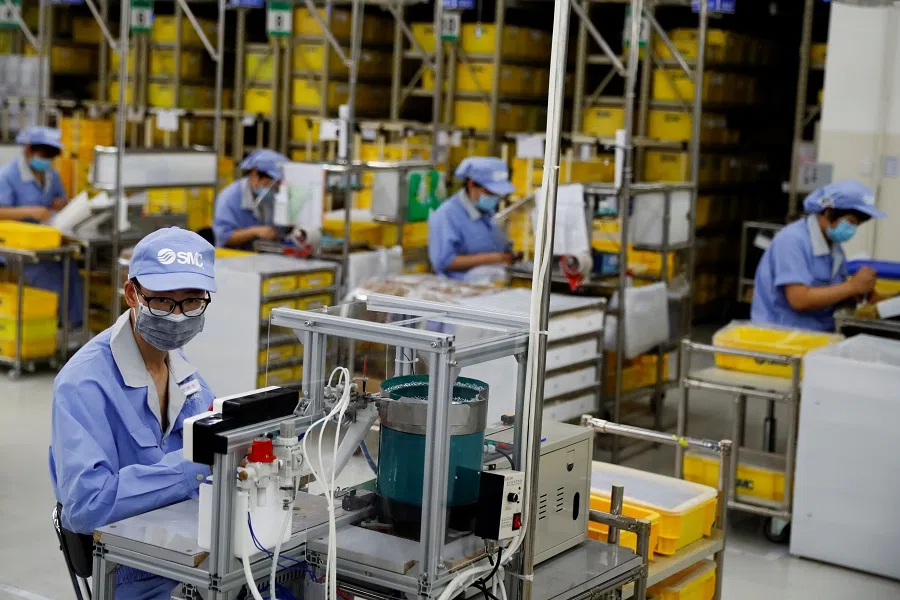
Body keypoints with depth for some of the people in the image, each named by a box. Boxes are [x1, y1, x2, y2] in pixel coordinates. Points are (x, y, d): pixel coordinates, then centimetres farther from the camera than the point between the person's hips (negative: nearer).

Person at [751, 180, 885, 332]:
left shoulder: (835, 246, 8)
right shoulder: (792, 240, -14)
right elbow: (799, 300, -22)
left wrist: (857, 292, -6)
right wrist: (852, 286, -18)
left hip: (819, 334, 8)